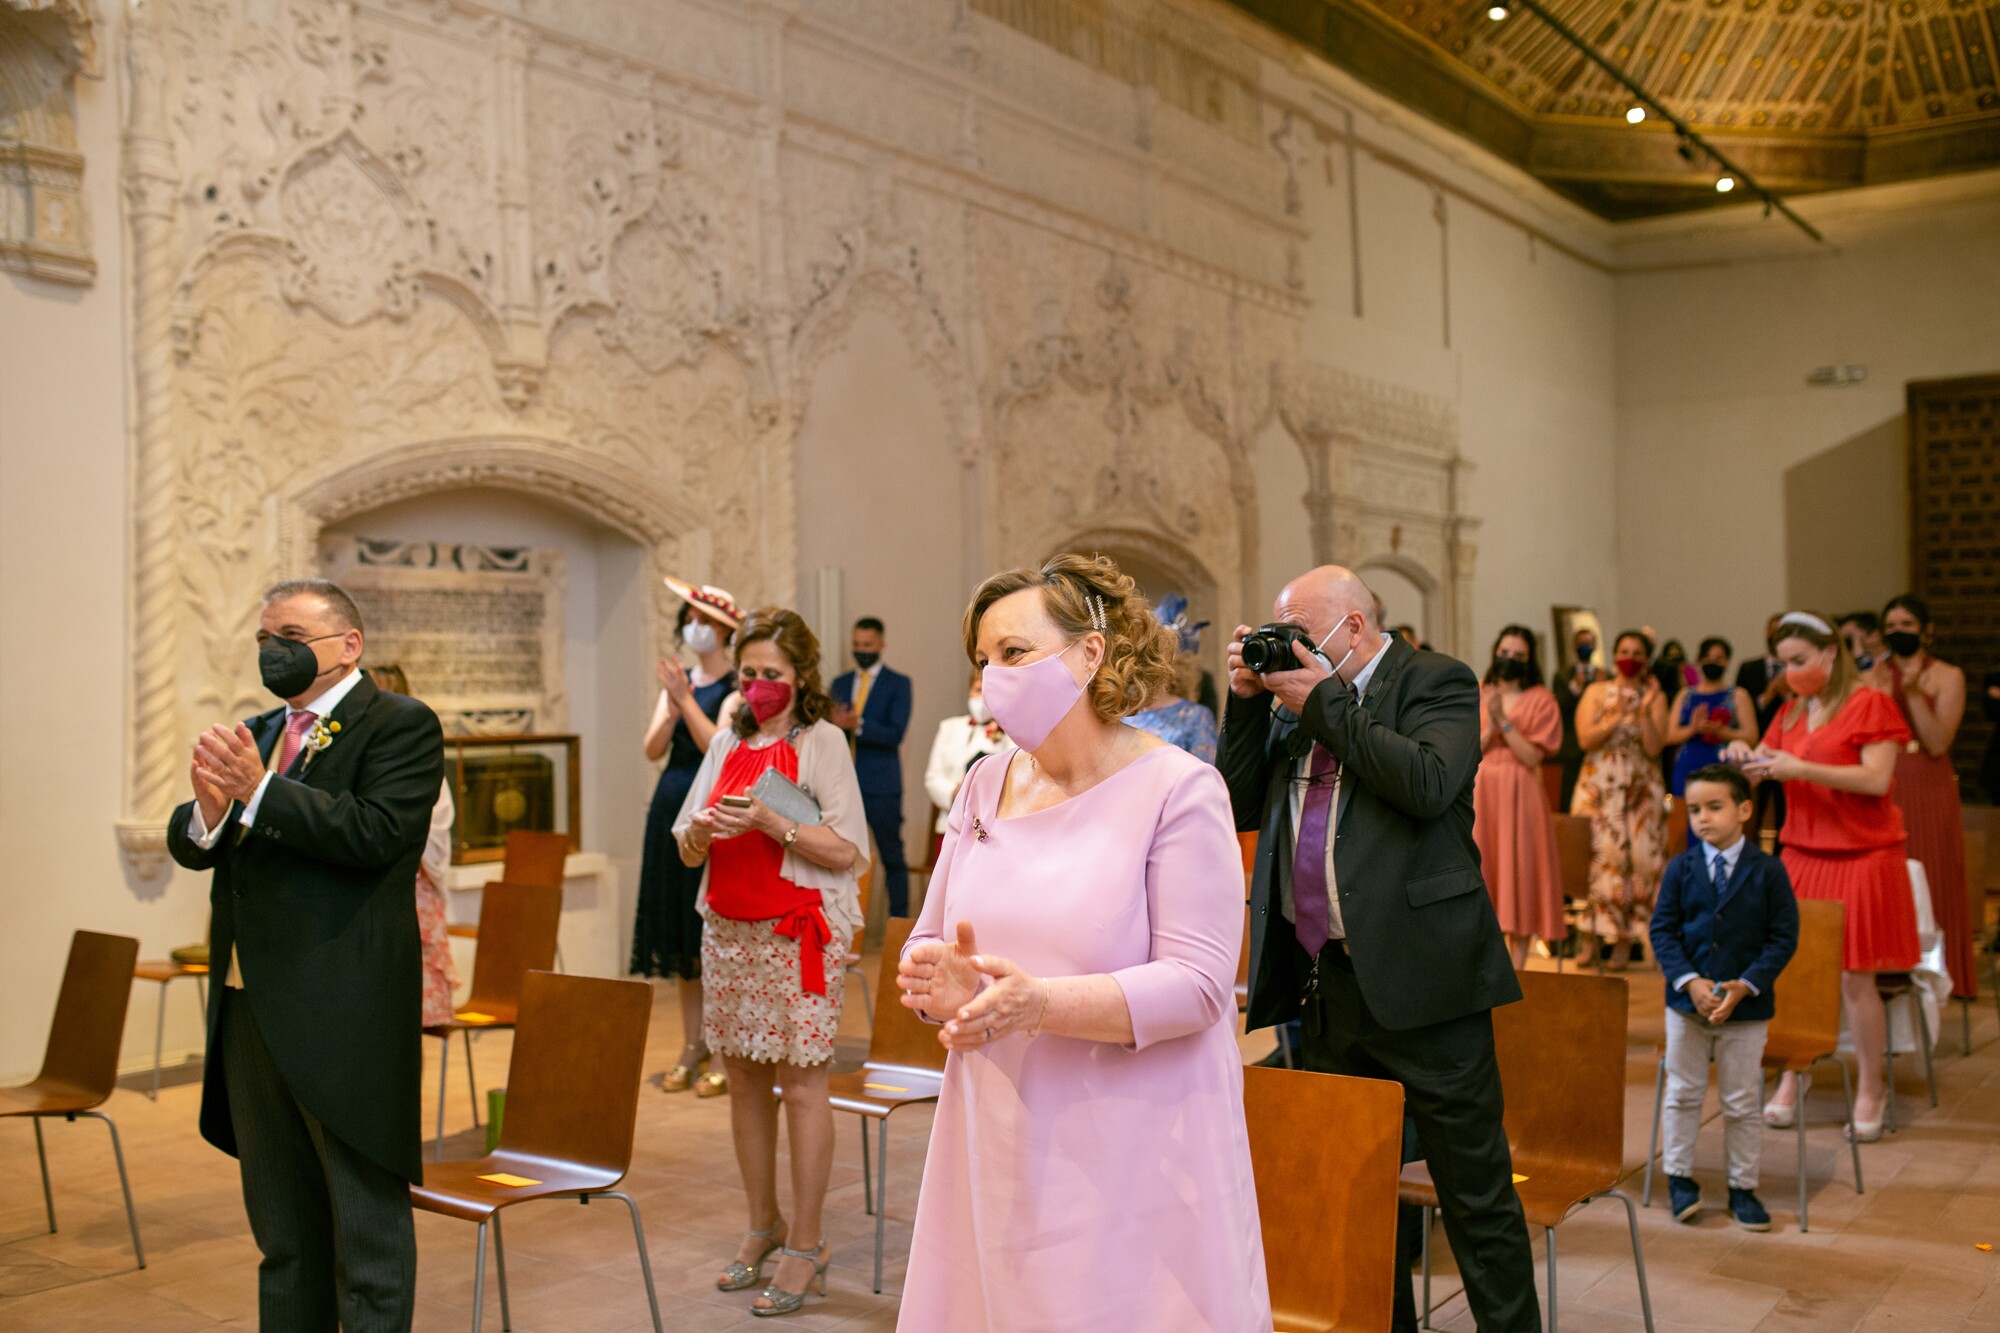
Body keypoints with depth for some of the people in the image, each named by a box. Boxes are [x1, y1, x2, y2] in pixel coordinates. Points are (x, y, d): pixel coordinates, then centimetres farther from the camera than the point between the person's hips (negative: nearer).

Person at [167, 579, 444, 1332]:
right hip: (252, 1007, 8)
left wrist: (259, 790, -21)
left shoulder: (400, 725, -6)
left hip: (344, 1014, -7)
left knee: (367, 1225, 2)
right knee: (283, 1230, 19)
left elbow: (376, 833, -20)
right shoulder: (256, 734, 15)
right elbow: (188, 846, 10)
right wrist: (208, 810, -12)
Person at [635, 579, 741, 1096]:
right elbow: (653, 749, 4)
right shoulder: (676, 680, 13)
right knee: (678, 934, 9)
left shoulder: (736, 687, -5)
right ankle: (692, 1048, 19)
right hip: (671, 807, 6)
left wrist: (686, 700, -18)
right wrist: (672, 707, -12)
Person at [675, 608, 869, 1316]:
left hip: (798, 932, -6)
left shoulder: (822, 741, -4)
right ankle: (763, 1226, 24)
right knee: (744, 1079, 10)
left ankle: (807, 1243, 6)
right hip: (728, 930, 6)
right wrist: (702, 831, -9)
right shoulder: (727, 741, 12)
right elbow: (687, 850, 13)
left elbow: (846, 851, -11)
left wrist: (770, 823, -21)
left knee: (801, 1083, -3)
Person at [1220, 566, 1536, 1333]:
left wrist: (1323, 703, -14)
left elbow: (1427, 783, -22)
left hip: (1420, 977, -6)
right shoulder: (1296, 699, 13)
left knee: (1474, 1186, 2)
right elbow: (1243, 807, 11)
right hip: (1329, 981, 6)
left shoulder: (1436, 682, -4)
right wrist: (1249, 700, 2)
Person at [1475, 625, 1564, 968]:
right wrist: (1490, 726, -10)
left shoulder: (1540, 699, 2)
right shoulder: (1476, 696, 11)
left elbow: (1532, 757, -7)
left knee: (1518, 872, -3)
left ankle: (1517, 966, 3)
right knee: (1479, 870, 1)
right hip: (1480, 794, 3)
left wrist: (1504, 721, -14)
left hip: (1519, 795, -3)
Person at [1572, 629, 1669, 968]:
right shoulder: (1597, 692, 8)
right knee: (1597, 854, -7)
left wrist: (1644, 711, -14)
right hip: (1599, 787, 0)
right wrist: (1617, 717, -13)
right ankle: (1593, 933, -1)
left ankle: (1624, 939, 1)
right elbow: (1585, 739, -4)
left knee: (1637, 856, -4)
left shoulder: (1655, 696, 6)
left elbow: (1653, 748, -5)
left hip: (1641, 790, 0)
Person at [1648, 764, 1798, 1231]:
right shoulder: (1681, 868, -1)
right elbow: (1662, 930, -1)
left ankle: (1743, 1187, 22)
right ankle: (1679, 1177, 25)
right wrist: (1690, 981, -15)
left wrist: (1744, 986, -16)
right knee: (1682, 1094, 11)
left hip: (1747, 1006, -1)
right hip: (1686, 1001, 2)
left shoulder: (1768, 870, -6)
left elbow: (1783, 937, -6)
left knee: (1742, 1102, 8)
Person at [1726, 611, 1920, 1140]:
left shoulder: (1870, 704, -5)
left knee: (1855, 977, -1)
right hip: (1802, 855, 5)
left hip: (1860, 858, -5)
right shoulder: (1790, 712, 12)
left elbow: (1877, 780, -16)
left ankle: (1869, 1092, 12)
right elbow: (1759, 773, 14)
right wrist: (1742, 759, -9)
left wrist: (1801, 769, -22)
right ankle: (1789, 1082, 15)